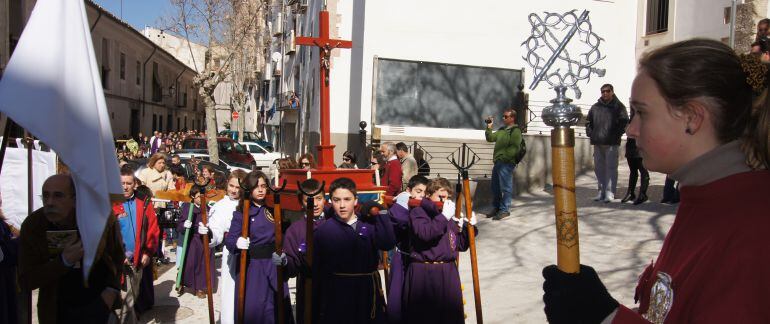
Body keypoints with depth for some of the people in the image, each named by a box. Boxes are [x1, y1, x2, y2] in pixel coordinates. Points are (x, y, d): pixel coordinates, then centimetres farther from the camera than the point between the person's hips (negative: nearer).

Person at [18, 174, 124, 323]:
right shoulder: (32, 226, -14)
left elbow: (118, 256, 2)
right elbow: (25, 281, -13)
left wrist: (112, 290, -10)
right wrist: (64, 261, -27)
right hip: (57, 310, 1)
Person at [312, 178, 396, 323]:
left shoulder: (369, 224, 2)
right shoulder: (323, 230, -3)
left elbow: (387, 244, -16)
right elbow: (316, 270, -2)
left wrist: (380, 213, -15)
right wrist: (316, 309, -2)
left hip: (367, 291, 2)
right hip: (336, 293, -2)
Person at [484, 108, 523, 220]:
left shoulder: (515, 131, -8)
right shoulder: (502, 130, 19)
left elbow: (514, 148, -17)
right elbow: (490, 138, 23)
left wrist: (503, 157, -19)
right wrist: (489, 127, 11)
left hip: (506, 163, -9)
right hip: (498, 162, 9)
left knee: (506, 188, -3)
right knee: (495, 187, 14)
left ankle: (504, 210, 3)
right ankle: (496, 208, 25)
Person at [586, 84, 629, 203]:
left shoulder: (618, 106, 3)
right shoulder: (595, 107, 14)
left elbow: (624, 121, -4)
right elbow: (588, 121, 21)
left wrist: (617, 134, -10)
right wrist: (590, 133, 8)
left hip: (612, 143, -4)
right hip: (597, 143, 5)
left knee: (611, 167, -4)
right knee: (599, 167, 8)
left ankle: (610, 193, -2)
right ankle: (601, 191, 16)